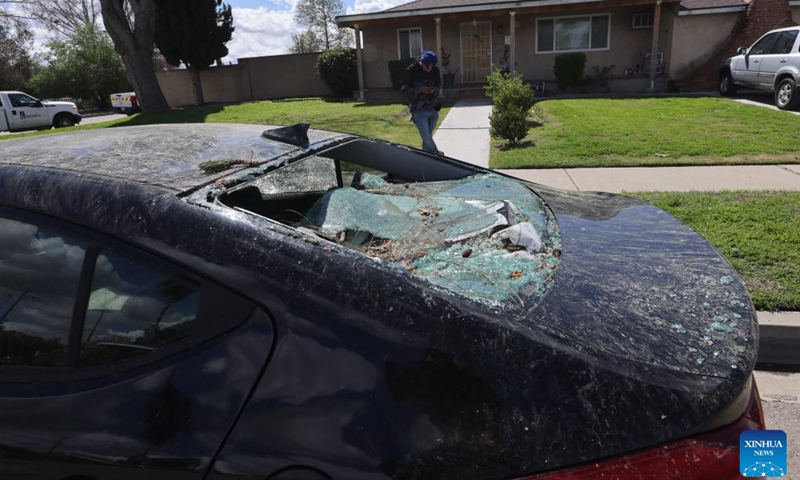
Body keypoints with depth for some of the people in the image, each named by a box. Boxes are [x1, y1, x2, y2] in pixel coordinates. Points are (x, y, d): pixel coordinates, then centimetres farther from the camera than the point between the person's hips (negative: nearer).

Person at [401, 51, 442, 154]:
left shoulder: (435, 71, 5)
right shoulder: (411, 70, -7)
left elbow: (437, 87, 14)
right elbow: (405, 89, -6)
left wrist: (434, 90, -11)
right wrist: (420, 90, -22)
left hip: (433, 109, 4)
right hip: (419, 110, -4)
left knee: (428, 137, 9)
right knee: (426, 138, -10)